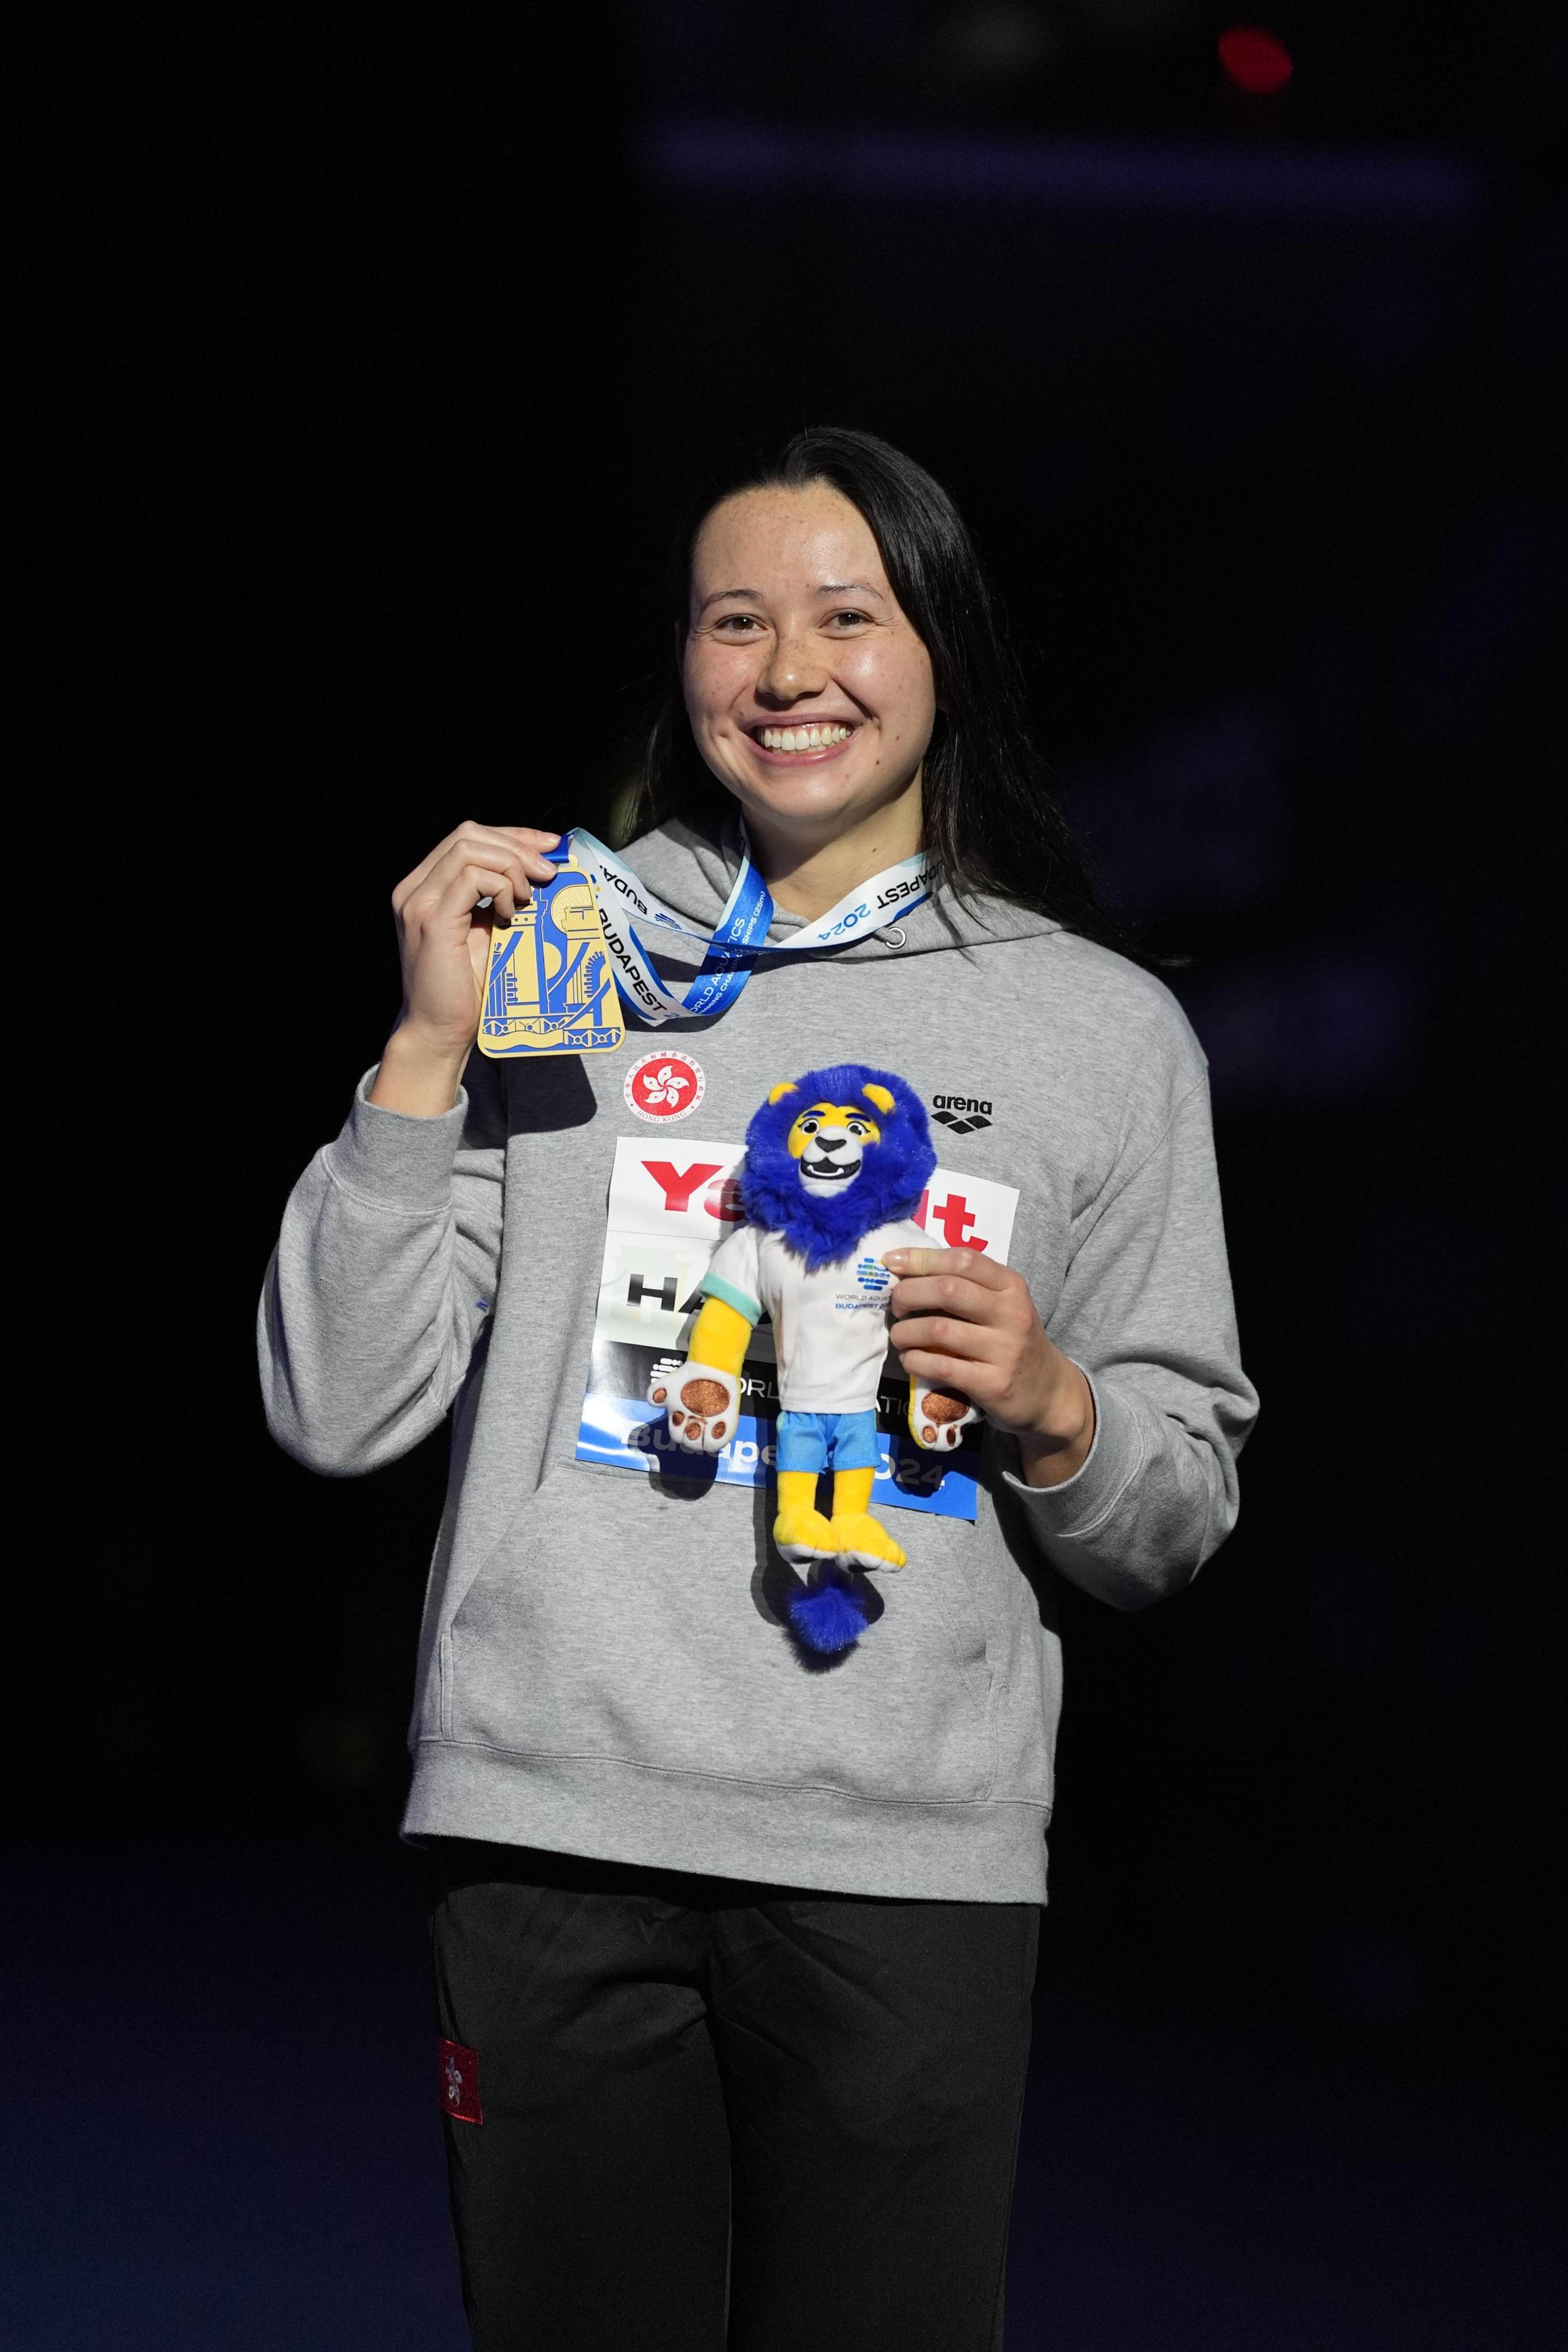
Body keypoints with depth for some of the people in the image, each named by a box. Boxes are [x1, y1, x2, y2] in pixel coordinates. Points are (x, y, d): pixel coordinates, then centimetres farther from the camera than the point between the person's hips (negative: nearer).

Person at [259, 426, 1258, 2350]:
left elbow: (1181, 1519, 14)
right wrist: (427, 1053, -5)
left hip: (910, 1850, 0)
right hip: (551, 1827, 0)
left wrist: (1052, 1409, -7)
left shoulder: (1101, 1027, 10)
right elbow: (336, 1417, 3)